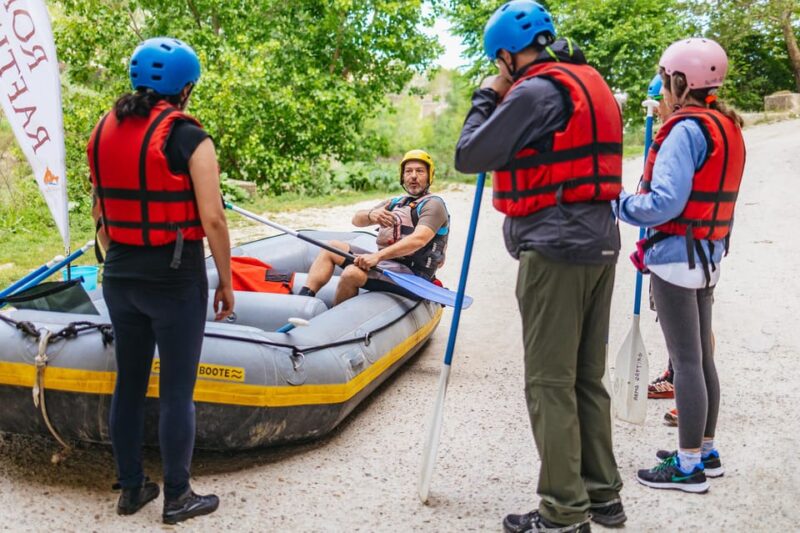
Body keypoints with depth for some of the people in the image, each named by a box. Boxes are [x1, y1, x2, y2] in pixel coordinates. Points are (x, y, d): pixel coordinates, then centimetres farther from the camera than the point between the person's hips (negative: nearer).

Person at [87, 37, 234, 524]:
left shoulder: (103, 131, 5)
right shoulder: (188, 137, -14)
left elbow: (100, 213, 10)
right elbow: (212, 219, -16)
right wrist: (226, 282, -6)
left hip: (120, 279, 6)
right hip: (175, 281, -6)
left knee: (129, 382, 16)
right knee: (176, 392, 5)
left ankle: (132, 488, 28)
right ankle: (177, 498, 17)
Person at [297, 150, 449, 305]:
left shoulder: (434, 204, -5)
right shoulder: (395, 203, 19)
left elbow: (418, 240, -24)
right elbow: (357, 219, 10)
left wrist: (377, 256, -33)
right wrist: (370, 215, -16)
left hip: (412, 274, -8)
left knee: (352, 273, -30)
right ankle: (303, 300, -7)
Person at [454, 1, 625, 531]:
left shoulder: (536, 91, -12)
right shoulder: (593, 85, 16)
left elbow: (470, 156, -10)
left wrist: (486, 98, 5)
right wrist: (505, 101, 16)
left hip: (555, 252, -9)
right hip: (600, 245, 9)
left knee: (551, 383, -2)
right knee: (587, 378, 15)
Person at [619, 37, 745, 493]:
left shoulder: (687, 129, -15)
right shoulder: (728, 129, 13)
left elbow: (664, 203, -23)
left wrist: (618, 204, -8)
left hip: (677, 255, -9)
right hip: (708, 254, 9)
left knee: (686, 360, -3)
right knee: (702, 355, 16)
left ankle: (689, 466, 5)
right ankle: (705, 451, 27)